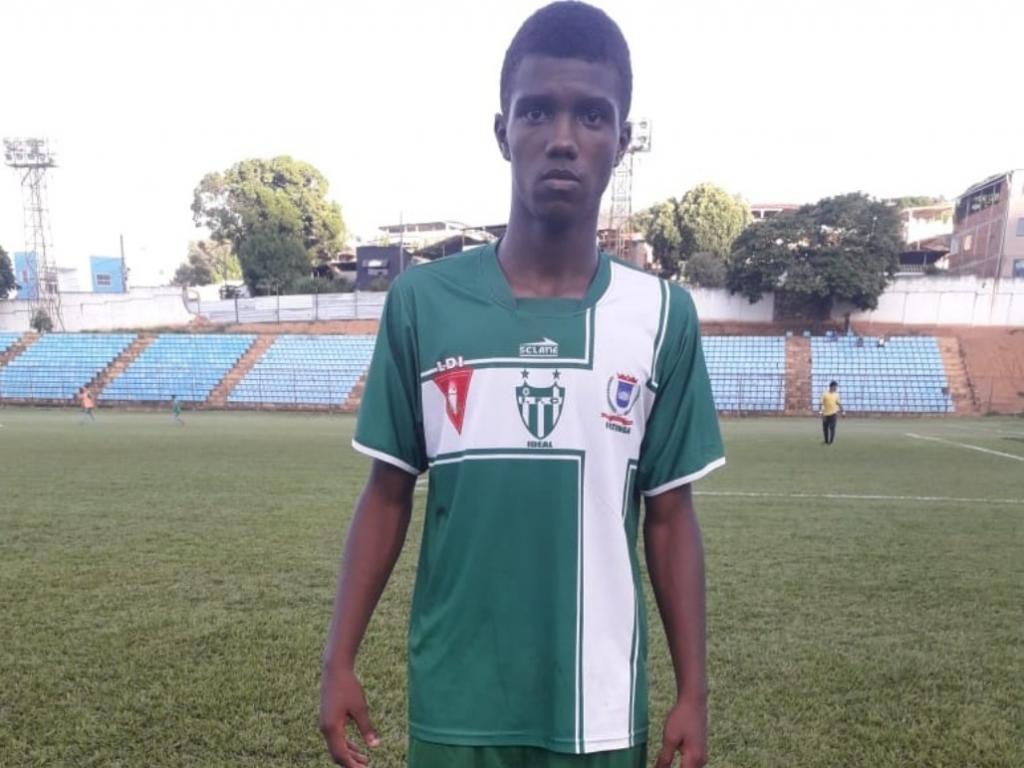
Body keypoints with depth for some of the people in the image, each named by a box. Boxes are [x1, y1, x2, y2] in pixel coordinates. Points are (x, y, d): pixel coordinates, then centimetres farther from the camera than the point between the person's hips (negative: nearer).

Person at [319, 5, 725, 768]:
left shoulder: (662, 315, -6)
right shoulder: (421, 301, -7)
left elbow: (670, 516, 0)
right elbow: (388, 495, 0)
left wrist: (693, 690, 1)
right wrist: (340, 661, -2)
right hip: (454, 705, 0)